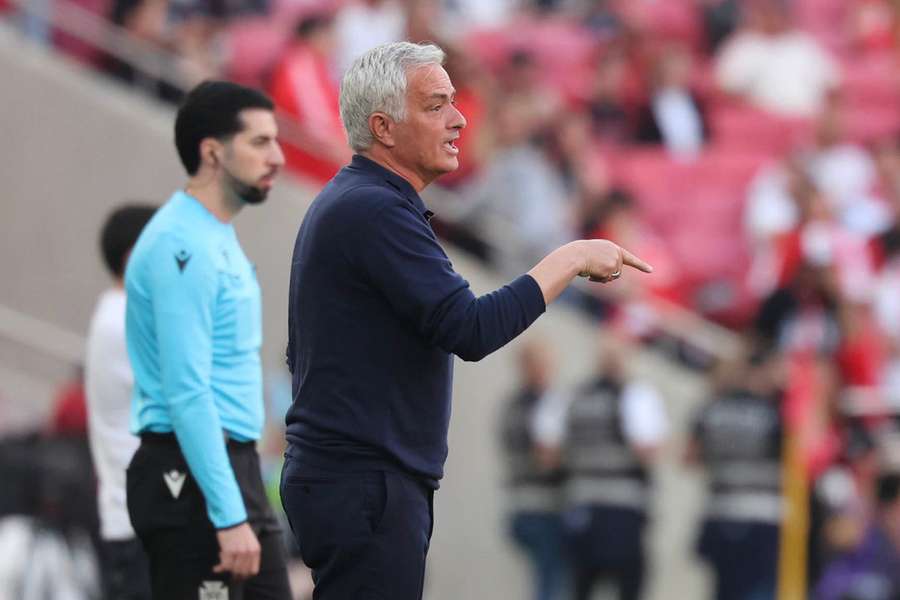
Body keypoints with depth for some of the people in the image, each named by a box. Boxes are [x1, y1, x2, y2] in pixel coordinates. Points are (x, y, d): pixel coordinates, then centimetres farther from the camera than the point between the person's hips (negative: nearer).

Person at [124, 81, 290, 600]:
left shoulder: (219, 239, 15)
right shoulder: (184, 248, -17)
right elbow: (187, 395, -23)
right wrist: (228, 516, -25)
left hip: (235, 466, 10)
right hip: (191, 478, -10)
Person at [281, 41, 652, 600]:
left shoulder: (342, 205, 17)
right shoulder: (375, 212, -17)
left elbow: (301, 352, 23)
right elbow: (471, 329, -24)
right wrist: (568, 261, -16)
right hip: (365, 488, -11)